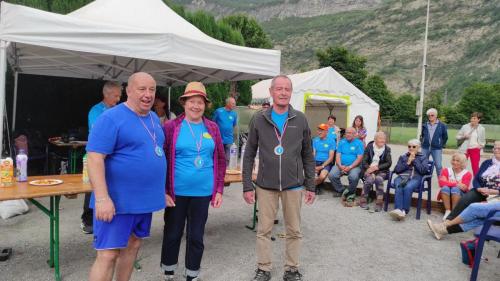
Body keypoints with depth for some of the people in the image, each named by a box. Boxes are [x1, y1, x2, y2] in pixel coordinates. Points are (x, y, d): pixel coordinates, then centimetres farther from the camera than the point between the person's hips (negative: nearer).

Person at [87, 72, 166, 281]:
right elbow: (94, 158, -19)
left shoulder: (154, 118, 10)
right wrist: (102, 198, -26)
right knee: (108, 254, -1)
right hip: (118, 201, -7)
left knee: (133, 245, 18)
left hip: (144, 199, 8)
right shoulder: (111, 118, -14)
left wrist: (161, 190, 18)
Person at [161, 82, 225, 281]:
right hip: (176, 192, -2)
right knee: (172, 234, 13)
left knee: (196, 236, 13)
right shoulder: (171, 127, -5)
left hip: (203, 192, 2)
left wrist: (219, 190, 4)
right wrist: (163, 191, -8)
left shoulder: (212, 128, 4)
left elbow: (220, 160, 8)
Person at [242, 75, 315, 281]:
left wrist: (310, 185, 4)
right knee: (264, 230, 9)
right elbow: (249, 154, 2)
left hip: (294, 185, 1)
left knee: (294, 231, 11)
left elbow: (308, 155, 6)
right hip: (265, 185, 0)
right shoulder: (258, 119, 0)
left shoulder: (301, 119, 2)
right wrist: (247, 185, -2)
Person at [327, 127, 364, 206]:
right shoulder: (342, 142, 13)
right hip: (341, 165, 3)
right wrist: (340, 166, -13)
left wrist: (350, 167, -17)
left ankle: (350, 194, -6)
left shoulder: (359, 143, 3)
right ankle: (341, 191, 1)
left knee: (354, 177, -34)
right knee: (331, 175, -23)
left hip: (354, 166, -3)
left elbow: (359, 158, -5)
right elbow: (338, 156, 6)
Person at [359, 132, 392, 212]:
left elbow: (389, 163, -2)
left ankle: (379, 202, -21)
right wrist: (369, 169, -19)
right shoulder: (369, 147, 2)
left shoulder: (387, 149, 5)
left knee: (378, 179, -32)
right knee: (370, 179, -31)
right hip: (369, 170, 0)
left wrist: (377, 167, -14)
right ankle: (363, 200, -14)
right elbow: (364, 162, 0)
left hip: (381, 171, 1)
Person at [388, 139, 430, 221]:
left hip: (415, 178, -2)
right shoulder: (402, 157, 28)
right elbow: (396, 170, 13)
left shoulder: (423, 158, 23)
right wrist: (407, 163, 4)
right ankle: (398, 210, -48)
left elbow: (423, 170, 4)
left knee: (408, 188, -38)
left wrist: (414, 160, 4)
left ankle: (404, 211, -41)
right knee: (399, 187, -35)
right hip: (402, 176, 2)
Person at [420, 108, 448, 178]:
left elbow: (445, 137, 9)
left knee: (438, 166, -2)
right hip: (425, 148, 3)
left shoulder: (442, 125, 1)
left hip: (436, 148, -3)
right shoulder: (425, 125, 7)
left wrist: (442, 145, 7)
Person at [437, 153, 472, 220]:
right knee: (445, 188, -30)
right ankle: (448, 211, -30)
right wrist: (456, 184, -22)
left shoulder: (467, 174, -3)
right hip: (446, 195, 2)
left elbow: (464, 187, -17)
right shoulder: (446, 171, 3)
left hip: (461, 196, -1)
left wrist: (448, 183, -20)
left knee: (455, 189, -32)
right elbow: (441, 183, -15)